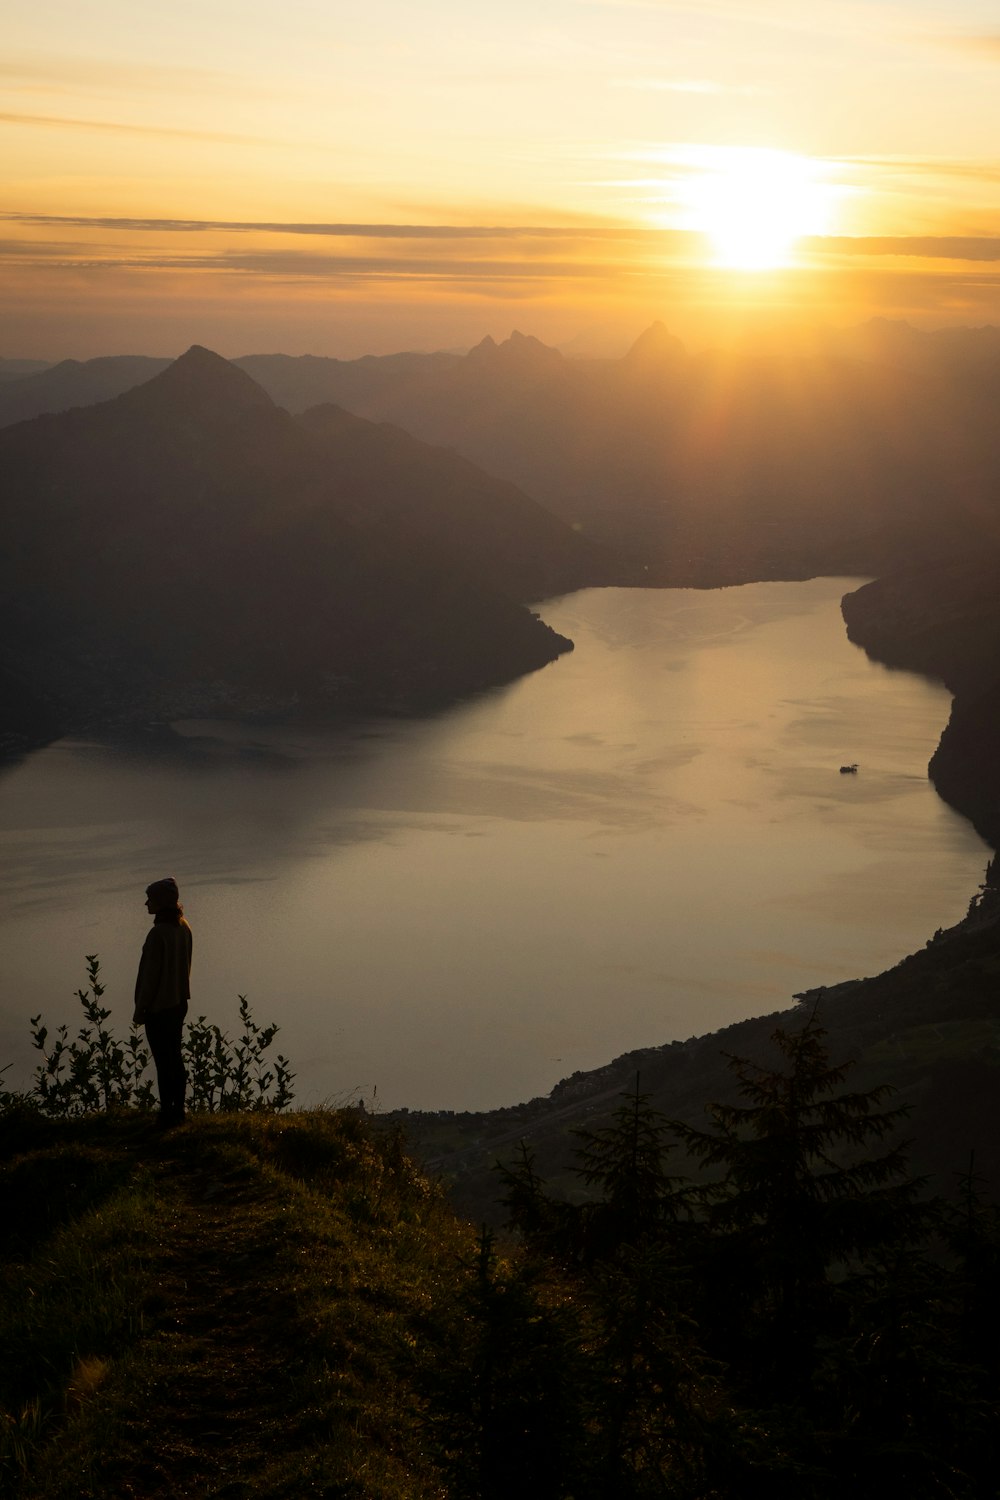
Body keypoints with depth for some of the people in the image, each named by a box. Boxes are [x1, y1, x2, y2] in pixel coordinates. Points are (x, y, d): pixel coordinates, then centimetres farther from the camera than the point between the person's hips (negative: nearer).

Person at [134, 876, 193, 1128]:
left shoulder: (158, 933, -22)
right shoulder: (183, 928, 3)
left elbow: (150, 975, -19)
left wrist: (140, 1010, -11)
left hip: (158, 1007, -8)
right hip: (179, 1003, 8)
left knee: (163, 1063, 0)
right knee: (175, 1057, 16)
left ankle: (167, 1114, 6)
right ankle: (178, 1110, 23)